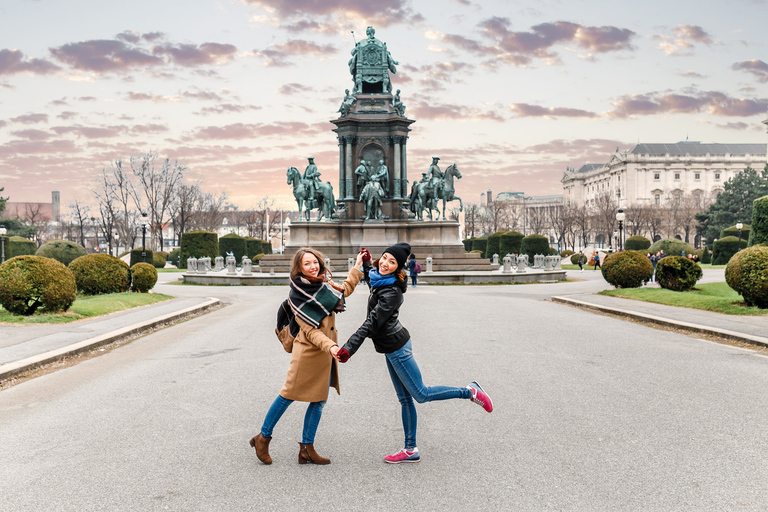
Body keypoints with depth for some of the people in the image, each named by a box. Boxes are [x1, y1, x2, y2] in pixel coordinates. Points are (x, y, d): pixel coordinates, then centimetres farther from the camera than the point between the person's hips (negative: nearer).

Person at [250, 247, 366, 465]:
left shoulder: (325, 283, 7)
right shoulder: (296, 295, -13)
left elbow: (345, 290, 27)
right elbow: (309, 330, -16)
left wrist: (358, 267, 27)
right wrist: (330, 346, -27)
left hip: (326, 352, 7)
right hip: (308, 351, -7)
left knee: (319, 400, 8)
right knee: (289, 395, 0)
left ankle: (307, 449, 17)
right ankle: (263, 439, 18)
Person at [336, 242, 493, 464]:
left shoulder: (391, 293, -23)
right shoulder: (378, 279, 3)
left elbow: (371, 323, -28)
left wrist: (349, 348, -33)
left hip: (396, 347, -9)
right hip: (392, 347, 9)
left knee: (421, 394, 0)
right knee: (404, 399, 12)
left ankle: (470, 392, 12)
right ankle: (411, 450, 18)